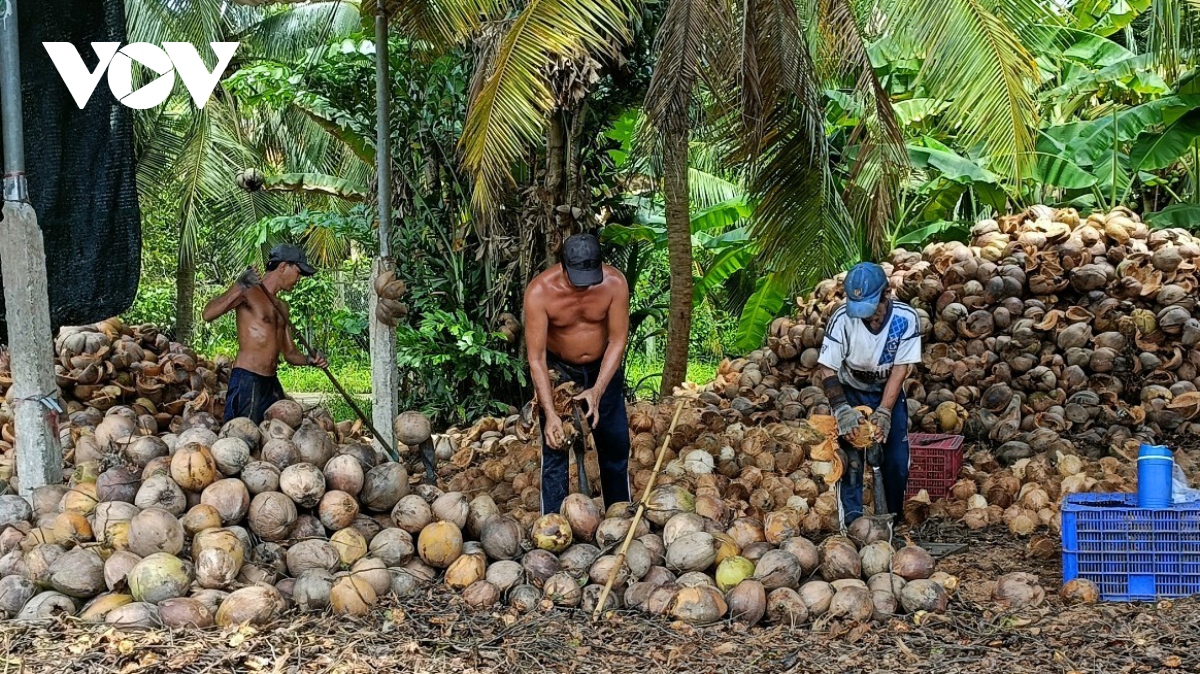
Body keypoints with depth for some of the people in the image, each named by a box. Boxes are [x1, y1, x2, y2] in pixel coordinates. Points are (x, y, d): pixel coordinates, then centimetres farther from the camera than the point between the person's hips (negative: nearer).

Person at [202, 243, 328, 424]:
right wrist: (239, 289, -31)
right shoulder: (249, 292, -4)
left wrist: (309, 360, 2)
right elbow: (208, 314, -19)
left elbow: (289, 353, 23)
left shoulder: (282, 307, 20)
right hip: (247, 380, -8)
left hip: (271, 382, 8)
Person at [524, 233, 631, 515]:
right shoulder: (540, 291, -30)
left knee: (616, 445, 10)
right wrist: (550, 414, -33)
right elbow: (536, 357, -28)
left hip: (603, 368, 2)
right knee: (555, 448, -5)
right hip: (557, 370, -2)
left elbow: (618, 340, -17)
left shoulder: (614, 283, -24)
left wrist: (598, 390, -27)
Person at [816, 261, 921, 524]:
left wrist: (884, 412, -28)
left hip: (889, 393, 1)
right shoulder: (843, 318, -26)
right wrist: (841, 408, -33)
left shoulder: (906, 318, -24)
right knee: (851, 460, -11)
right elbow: (827, 369, -22)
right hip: (851, 393, -1)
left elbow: (900, 369, -21)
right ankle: (853, 520, -5)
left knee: (897, 461, -1)